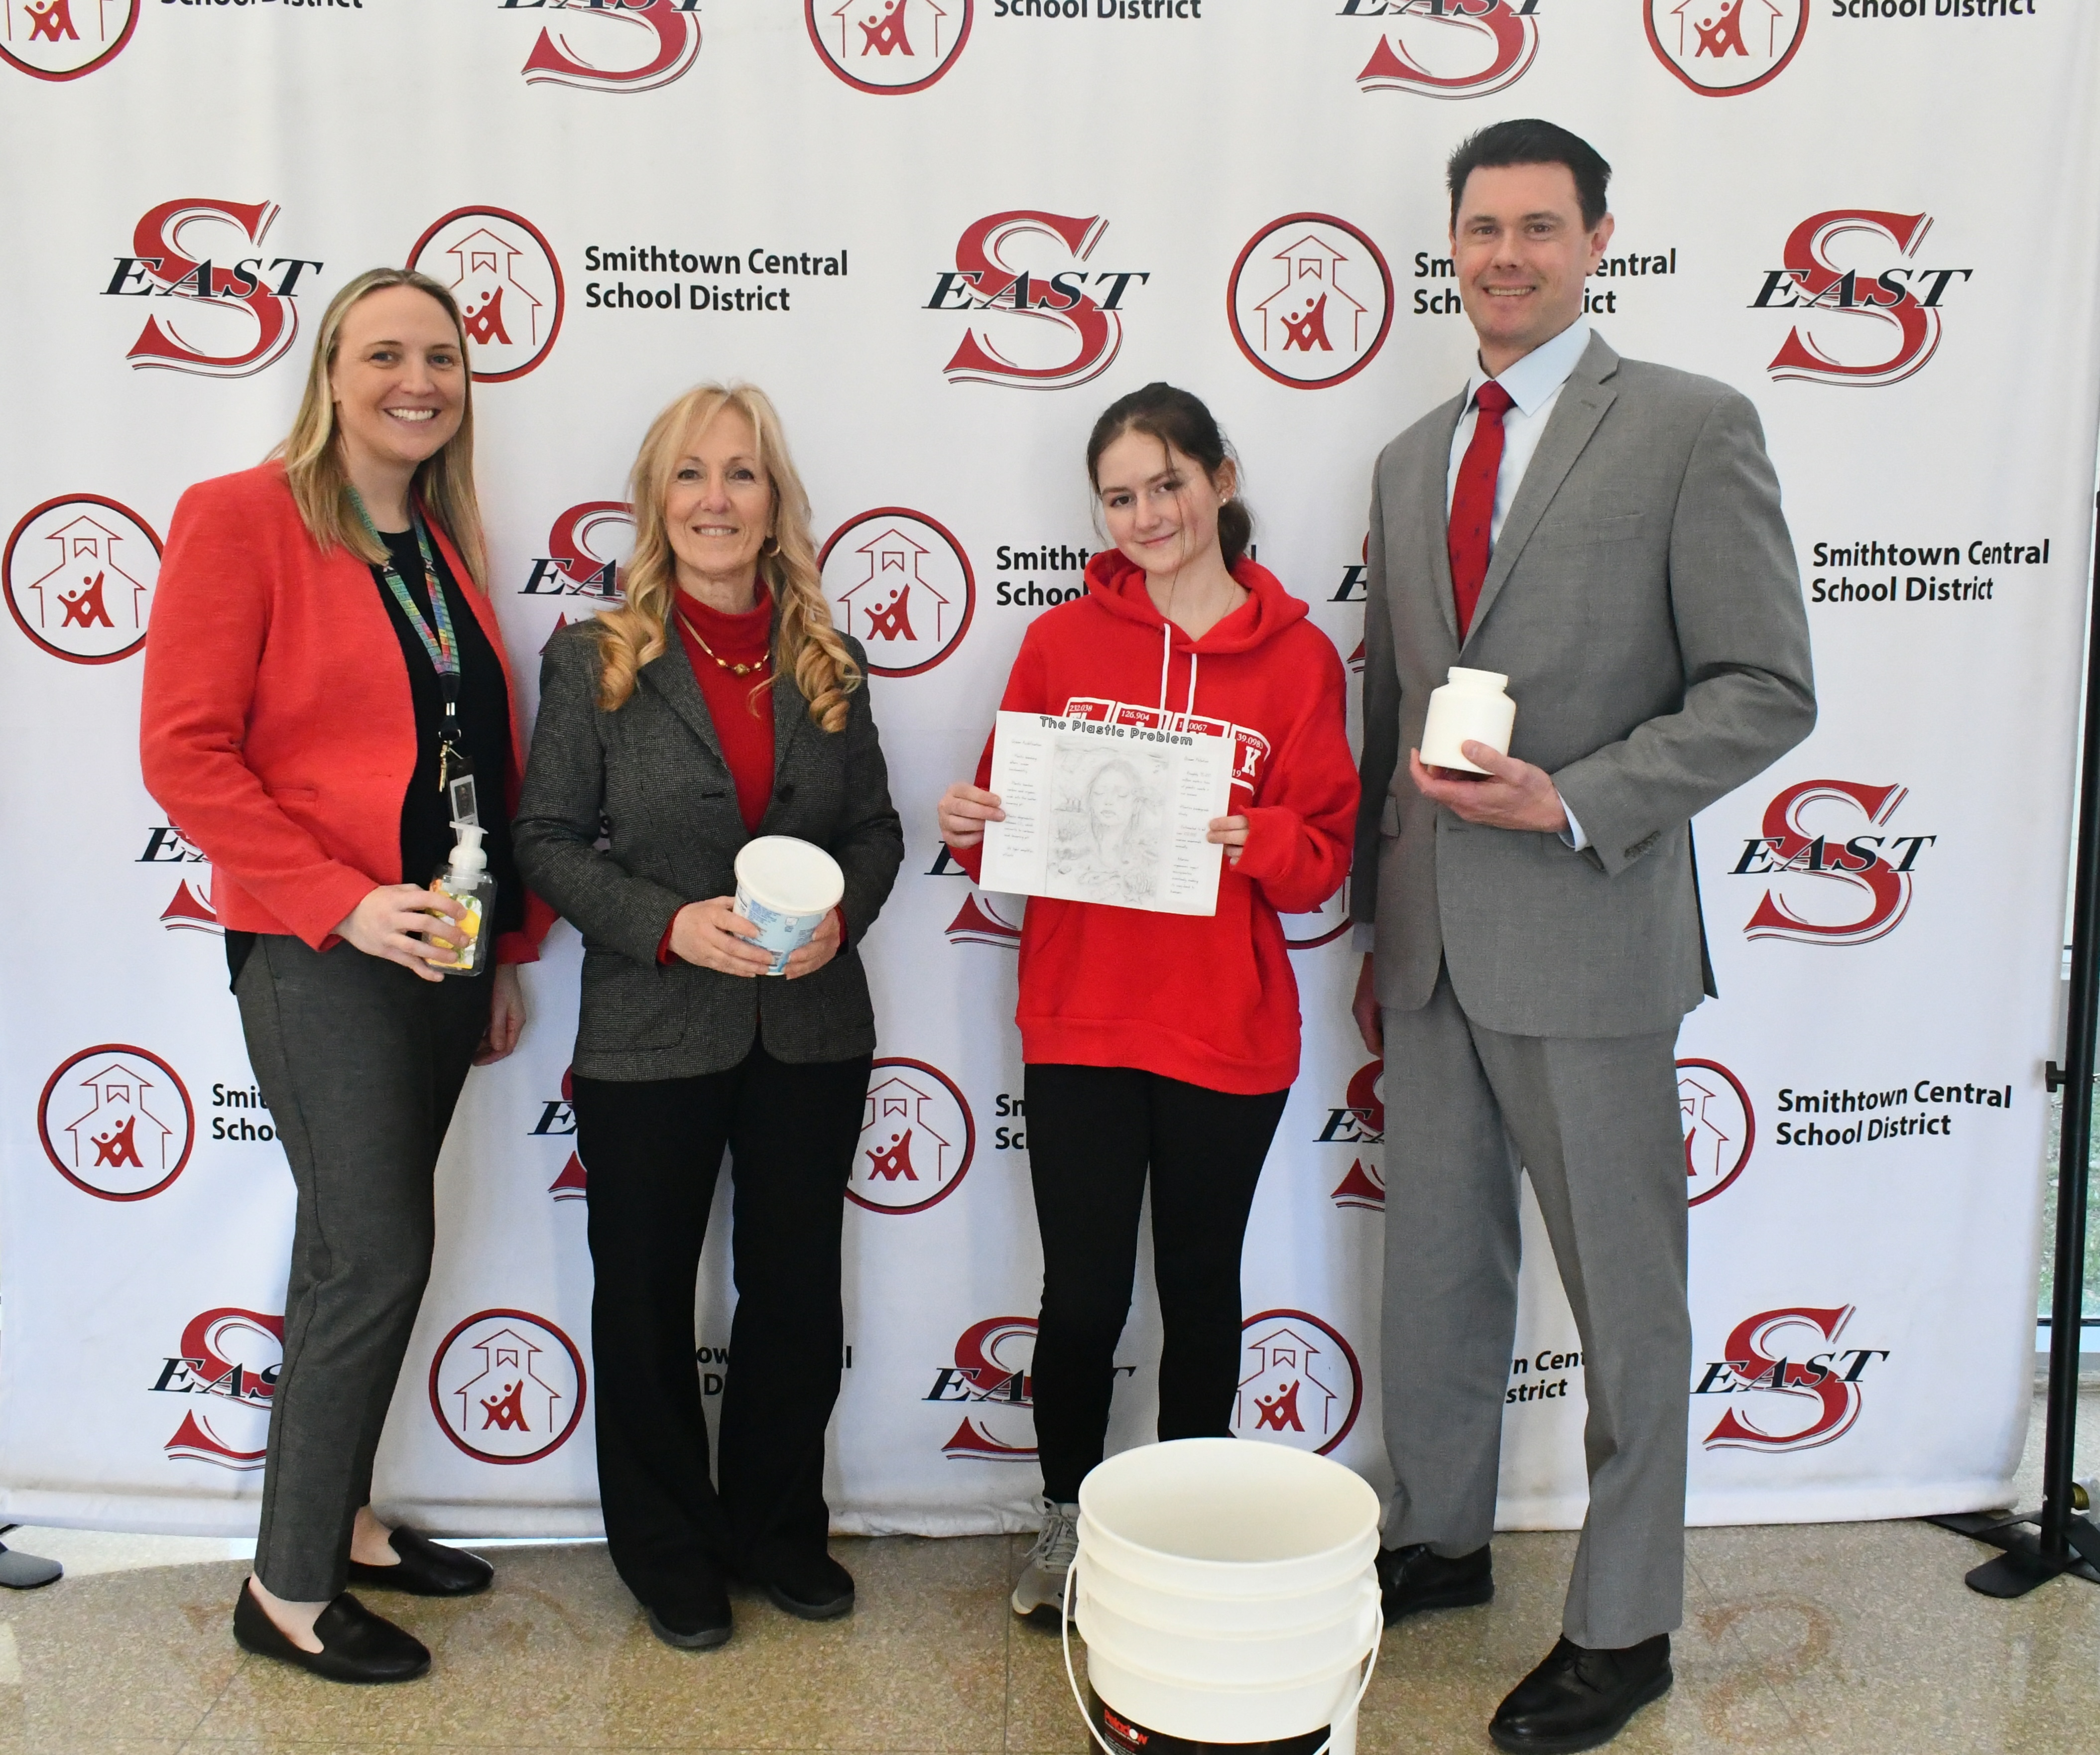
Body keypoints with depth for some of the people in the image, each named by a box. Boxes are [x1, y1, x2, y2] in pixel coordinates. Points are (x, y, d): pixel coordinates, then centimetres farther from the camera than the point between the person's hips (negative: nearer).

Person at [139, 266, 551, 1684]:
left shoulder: (445, 550, 13)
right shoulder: (243, 518, -8)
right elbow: (185, 753, -13)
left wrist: (507, 950, 14)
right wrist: (345, 903, -18)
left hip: (437, 948, 7)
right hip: (317, 955, -7)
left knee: (354, 1250, 16)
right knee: (380, 1256, -6)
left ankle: (343, 1522, 30)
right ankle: (289, 1591, 11)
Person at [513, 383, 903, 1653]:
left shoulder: (830, 664, 5)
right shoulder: (595, 661, -4)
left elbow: (877, 826, 10)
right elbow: (549, 840, -6)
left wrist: (845, 914, -11)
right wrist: (668, 925, -20)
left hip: (812, 1034, 3)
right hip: (650, 1036, -2)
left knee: (798, 1289, 13)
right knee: (649, 1297, 11)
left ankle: (779, 1527, 34)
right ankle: (668, 1549, 30)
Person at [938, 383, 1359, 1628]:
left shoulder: (1296, 656, -1)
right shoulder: (1061, 643, 2)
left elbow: (1325, 857, -1)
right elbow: (1013, 815, 8)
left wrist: (1256, 840, -20)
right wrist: (973, 827, -13)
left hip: (1228, 1035, 0)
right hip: (1079, 1023, 0)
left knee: (1200, 1290, 14)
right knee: (1083, 1296, 5)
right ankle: (1068, 1520, 30)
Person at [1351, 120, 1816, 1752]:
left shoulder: (1692, 426, -5)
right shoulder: (1412, 460, 13)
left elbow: (1767, 690, -9)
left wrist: (1573, 803, -20)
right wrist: (1376, 920, 15)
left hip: (1584, 936, -6)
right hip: (1429, 942, 6)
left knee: (1626, 1296, 6)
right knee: (1437, 1267, 17)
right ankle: (1440, 1540, 36)